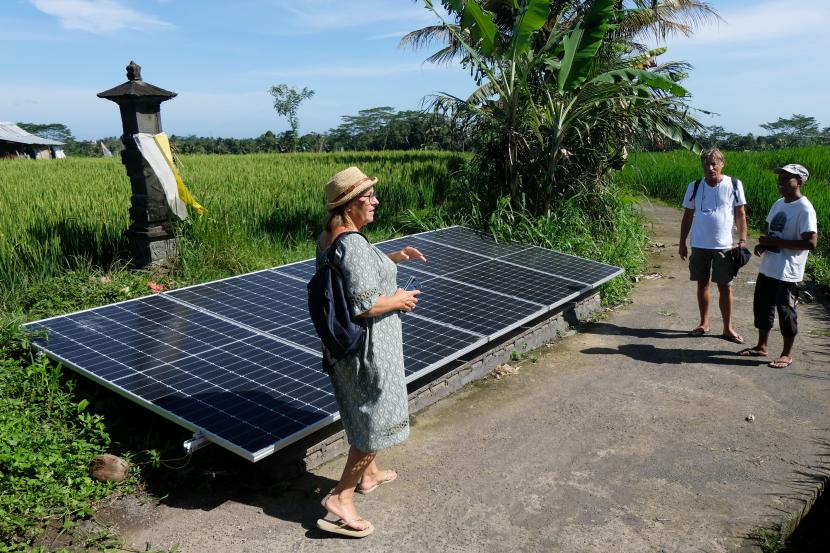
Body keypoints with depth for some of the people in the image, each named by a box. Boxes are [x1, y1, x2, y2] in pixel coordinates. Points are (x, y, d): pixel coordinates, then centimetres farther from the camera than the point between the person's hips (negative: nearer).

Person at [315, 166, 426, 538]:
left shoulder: (329, 237, 4)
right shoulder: (353, 244, -27)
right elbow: (365, 304, -30)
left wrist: (394, 257, 12)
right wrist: (399, 300, -13)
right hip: (367, 348, -10)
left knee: (363, 414, 26)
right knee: (377, 421, 4)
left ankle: (368, 473, 46)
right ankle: (340, 499, 11)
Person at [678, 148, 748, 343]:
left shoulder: (734, 185, -4)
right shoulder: (694, 186, 1)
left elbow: (740, 214, 1)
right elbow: (687, 216, 7)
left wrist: (742, 240, -6)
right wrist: (682, 243, 6)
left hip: (724, 246, -2)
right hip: (699, 245, 2)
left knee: (725, 287, 2)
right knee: (702, 284, 11)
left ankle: (728, 328, 14)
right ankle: (704, 323, 25)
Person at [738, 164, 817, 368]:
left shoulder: (804, 209, -15)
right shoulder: (778, 204, 10)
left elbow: (811, 243, -21)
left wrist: (776, 242, -20)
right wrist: (763, 244, 0)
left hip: (787, 273, -8)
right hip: (767, 268, 8)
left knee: (785, 312, 3)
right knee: (762, 307, 16)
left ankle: (787, 354, 18)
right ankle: (761, 346, 31)